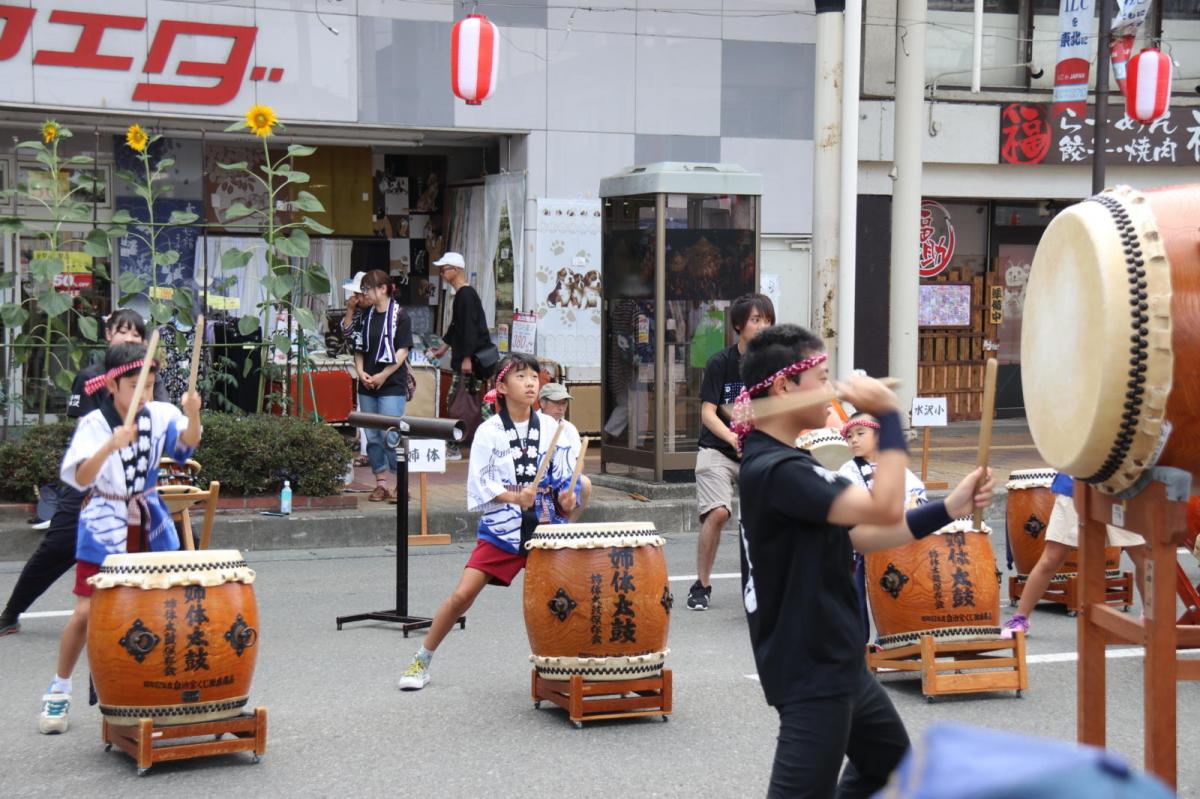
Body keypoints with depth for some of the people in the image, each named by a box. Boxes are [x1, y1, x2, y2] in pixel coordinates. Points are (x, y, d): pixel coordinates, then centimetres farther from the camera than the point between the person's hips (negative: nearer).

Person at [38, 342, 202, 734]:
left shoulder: (159, 415, -4)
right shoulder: (93, 425, -14)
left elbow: (188, 443, -20)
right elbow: (79, 478, -27)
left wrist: (192, 414, -39)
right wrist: (111, 446, -43)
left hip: (151, 527, 4)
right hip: (104, 528, -3)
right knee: (86, 612, -6)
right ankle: (58, 692, 12)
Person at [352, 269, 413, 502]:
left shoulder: (400, 315, -4)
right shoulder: (366, 316, 13)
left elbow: (402, 351, -8)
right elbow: (359, 348, 16)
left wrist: (383, 376, -13)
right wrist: (360, 372, -1)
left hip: (391, 386, -6)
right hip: (367, 386, 6)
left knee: (389, 435, -11)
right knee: (372, 437, 7)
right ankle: (381, 483, 14)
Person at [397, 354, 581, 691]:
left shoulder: (550, 428, 4)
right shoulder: (489, 432, -3)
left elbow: (565, 477, 6)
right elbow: (479, 485, -6)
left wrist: (567, 498, -16)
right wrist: (514, 497, -22)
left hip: (545, 528, 2)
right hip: (501, 529, -2)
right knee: (462, 595, -7)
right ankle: (421, 662, 9)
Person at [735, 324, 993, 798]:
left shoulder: (780, 463, 10)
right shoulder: (775, 470, -24)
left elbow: (860, 536, 11)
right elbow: (884, 509, -31)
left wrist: (948, 509, 5)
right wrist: (888, 416, -23)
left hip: (834, 662, 11)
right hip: (811, 671, -11)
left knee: (890, 760, 28)